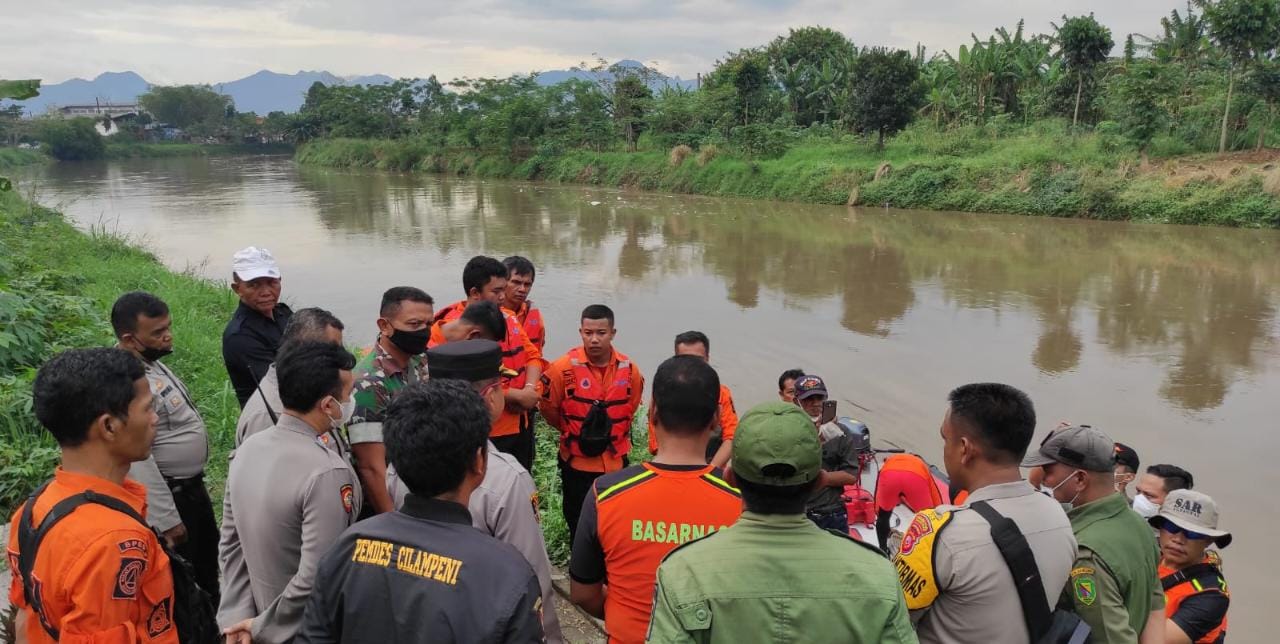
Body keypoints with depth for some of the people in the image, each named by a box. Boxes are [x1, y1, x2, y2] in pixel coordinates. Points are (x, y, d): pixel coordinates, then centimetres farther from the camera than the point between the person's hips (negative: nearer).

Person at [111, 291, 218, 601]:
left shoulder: (151, 362, 3)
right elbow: (139, 462, -28)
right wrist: (166, 520, -24)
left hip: (192, 485, 10)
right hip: (168, 494, -10)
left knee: (207, 561, 25)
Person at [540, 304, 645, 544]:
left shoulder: (629, 369, -7)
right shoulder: (564, 368, -15)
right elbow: (548, 408, -1)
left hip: (616, 462, 3)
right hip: (577, 463, -2)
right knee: (579, 528, 12)